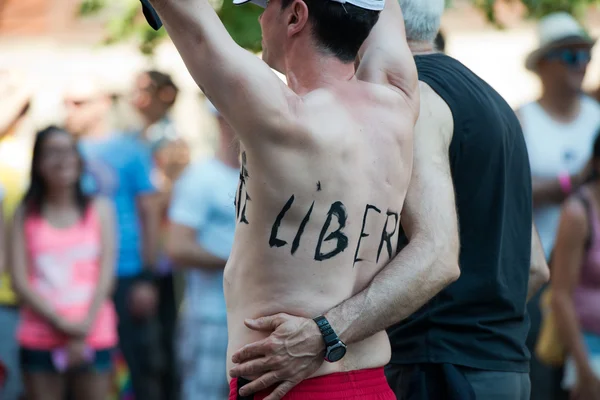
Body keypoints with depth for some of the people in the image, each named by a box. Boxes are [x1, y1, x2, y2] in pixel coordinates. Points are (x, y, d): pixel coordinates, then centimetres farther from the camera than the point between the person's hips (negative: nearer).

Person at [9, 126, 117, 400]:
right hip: (40, 335, 0)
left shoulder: (100, 210, 7)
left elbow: (106, 275, 1)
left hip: (93, 336, 0)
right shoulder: (26, 215, 6)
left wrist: (84, 328, -10)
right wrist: (61, 322, -13)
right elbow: (19, 281, -1)